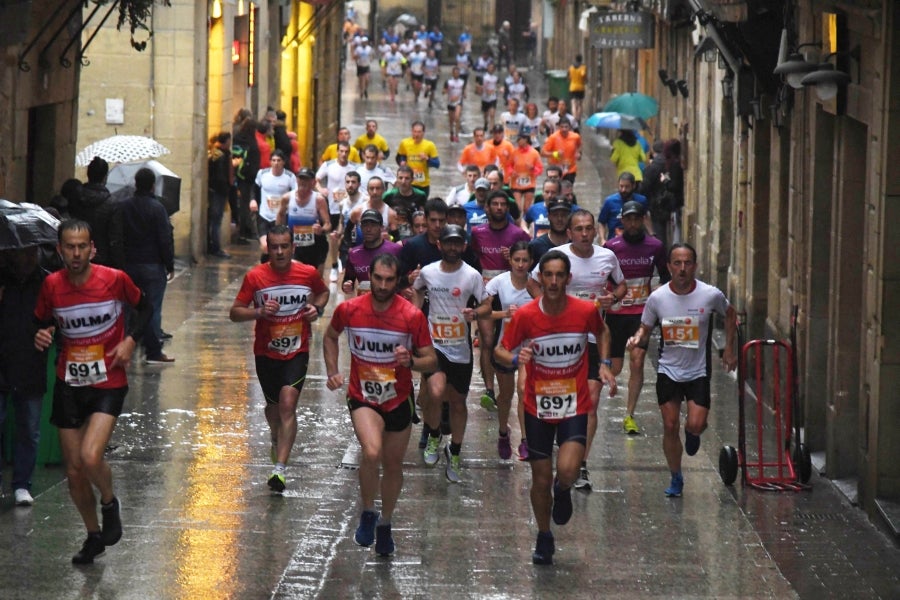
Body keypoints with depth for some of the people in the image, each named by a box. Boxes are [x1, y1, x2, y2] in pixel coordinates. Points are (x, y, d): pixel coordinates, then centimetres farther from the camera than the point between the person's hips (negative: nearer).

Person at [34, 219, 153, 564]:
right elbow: (43, 322, 12)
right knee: (74, 471, 7)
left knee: (90, 457, -23)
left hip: (108, 384, -3)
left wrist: (130, 340, -9)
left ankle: (109, 503, 10)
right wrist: (42, 336, -12)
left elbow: (144, 309, 7)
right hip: (69, 386, 3)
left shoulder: (114, 279, -11)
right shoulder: (52, 286, -5)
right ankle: (94, 536, 30)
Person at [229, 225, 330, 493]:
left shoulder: (308, 273, -6)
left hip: (297, 352, -1)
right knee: (273, 406, 17)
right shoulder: (255, 277, -9)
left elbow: (323, 292, 17)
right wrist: (259, 312, -24)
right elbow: (234, 313, -6)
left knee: (287, 403, -18)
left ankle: (279, 468, -23)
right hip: (266, 353, 1)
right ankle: (276, 438, 53)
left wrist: (317, 308, -5)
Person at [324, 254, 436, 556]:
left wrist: (410, 361, -27)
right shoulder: (349, 310, -10)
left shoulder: (412, 316, -13)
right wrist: (332, 372, 2)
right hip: (363, 398, -1)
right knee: (372, 453, -27)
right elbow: (330, 337, 13)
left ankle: (384, 525, 37)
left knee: (393, 465, 14)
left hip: (399, 399, 2)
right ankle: (367, 513, -4)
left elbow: (432, 361, -7)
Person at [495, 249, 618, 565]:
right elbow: (500, 351, -3)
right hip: (537, 408, 1)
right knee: (541, 479, 8)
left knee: (567, 471, -21)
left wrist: (604, 365, -1)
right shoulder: (525, 316, -13)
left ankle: (563, 491, 17)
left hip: (575, 407, -1)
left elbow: (602, 332, 13)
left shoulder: (586, 311, -10)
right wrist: (515, 358, -26)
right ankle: (544, 538, 31)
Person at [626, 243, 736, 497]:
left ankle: (692, 434, 26)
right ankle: (676, 478, 22)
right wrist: (637, 339, -20)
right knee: (670, 426, 2)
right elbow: (646, 328, 3)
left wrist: (729, 349, 8)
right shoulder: (657, 297, -10)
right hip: (668, 370, 1)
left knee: (696, 425, -13)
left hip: (698, 371, -1)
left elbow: (730, 314, 9)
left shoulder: (711, 295, -12)